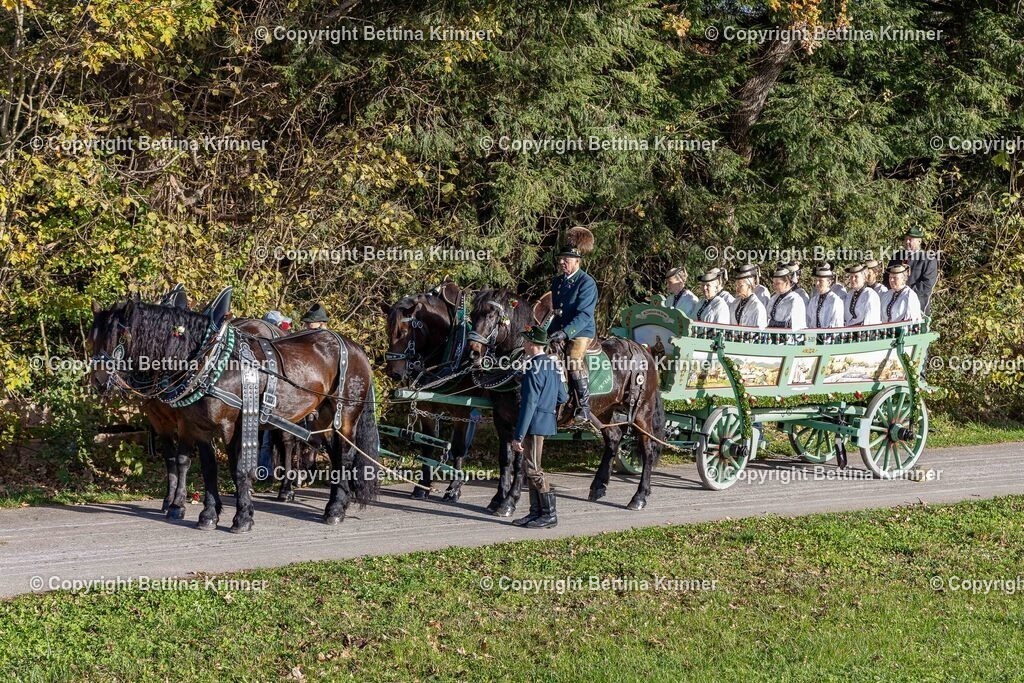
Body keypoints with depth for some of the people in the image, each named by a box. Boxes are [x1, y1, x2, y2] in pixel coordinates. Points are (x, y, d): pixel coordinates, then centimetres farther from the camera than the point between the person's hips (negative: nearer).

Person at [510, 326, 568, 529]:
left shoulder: (534, 369, -18)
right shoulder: (551, 365, 11)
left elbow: (529, 404, -21)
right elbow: (563, 397, 16)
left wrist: (518, 436, -20)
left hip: (535, 423, -10)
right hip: (546, 419, 10)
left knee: (533, 469, -4)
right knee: (530, 468, 15)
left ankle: (549, 514, -1)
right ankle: (536, 512, 19)